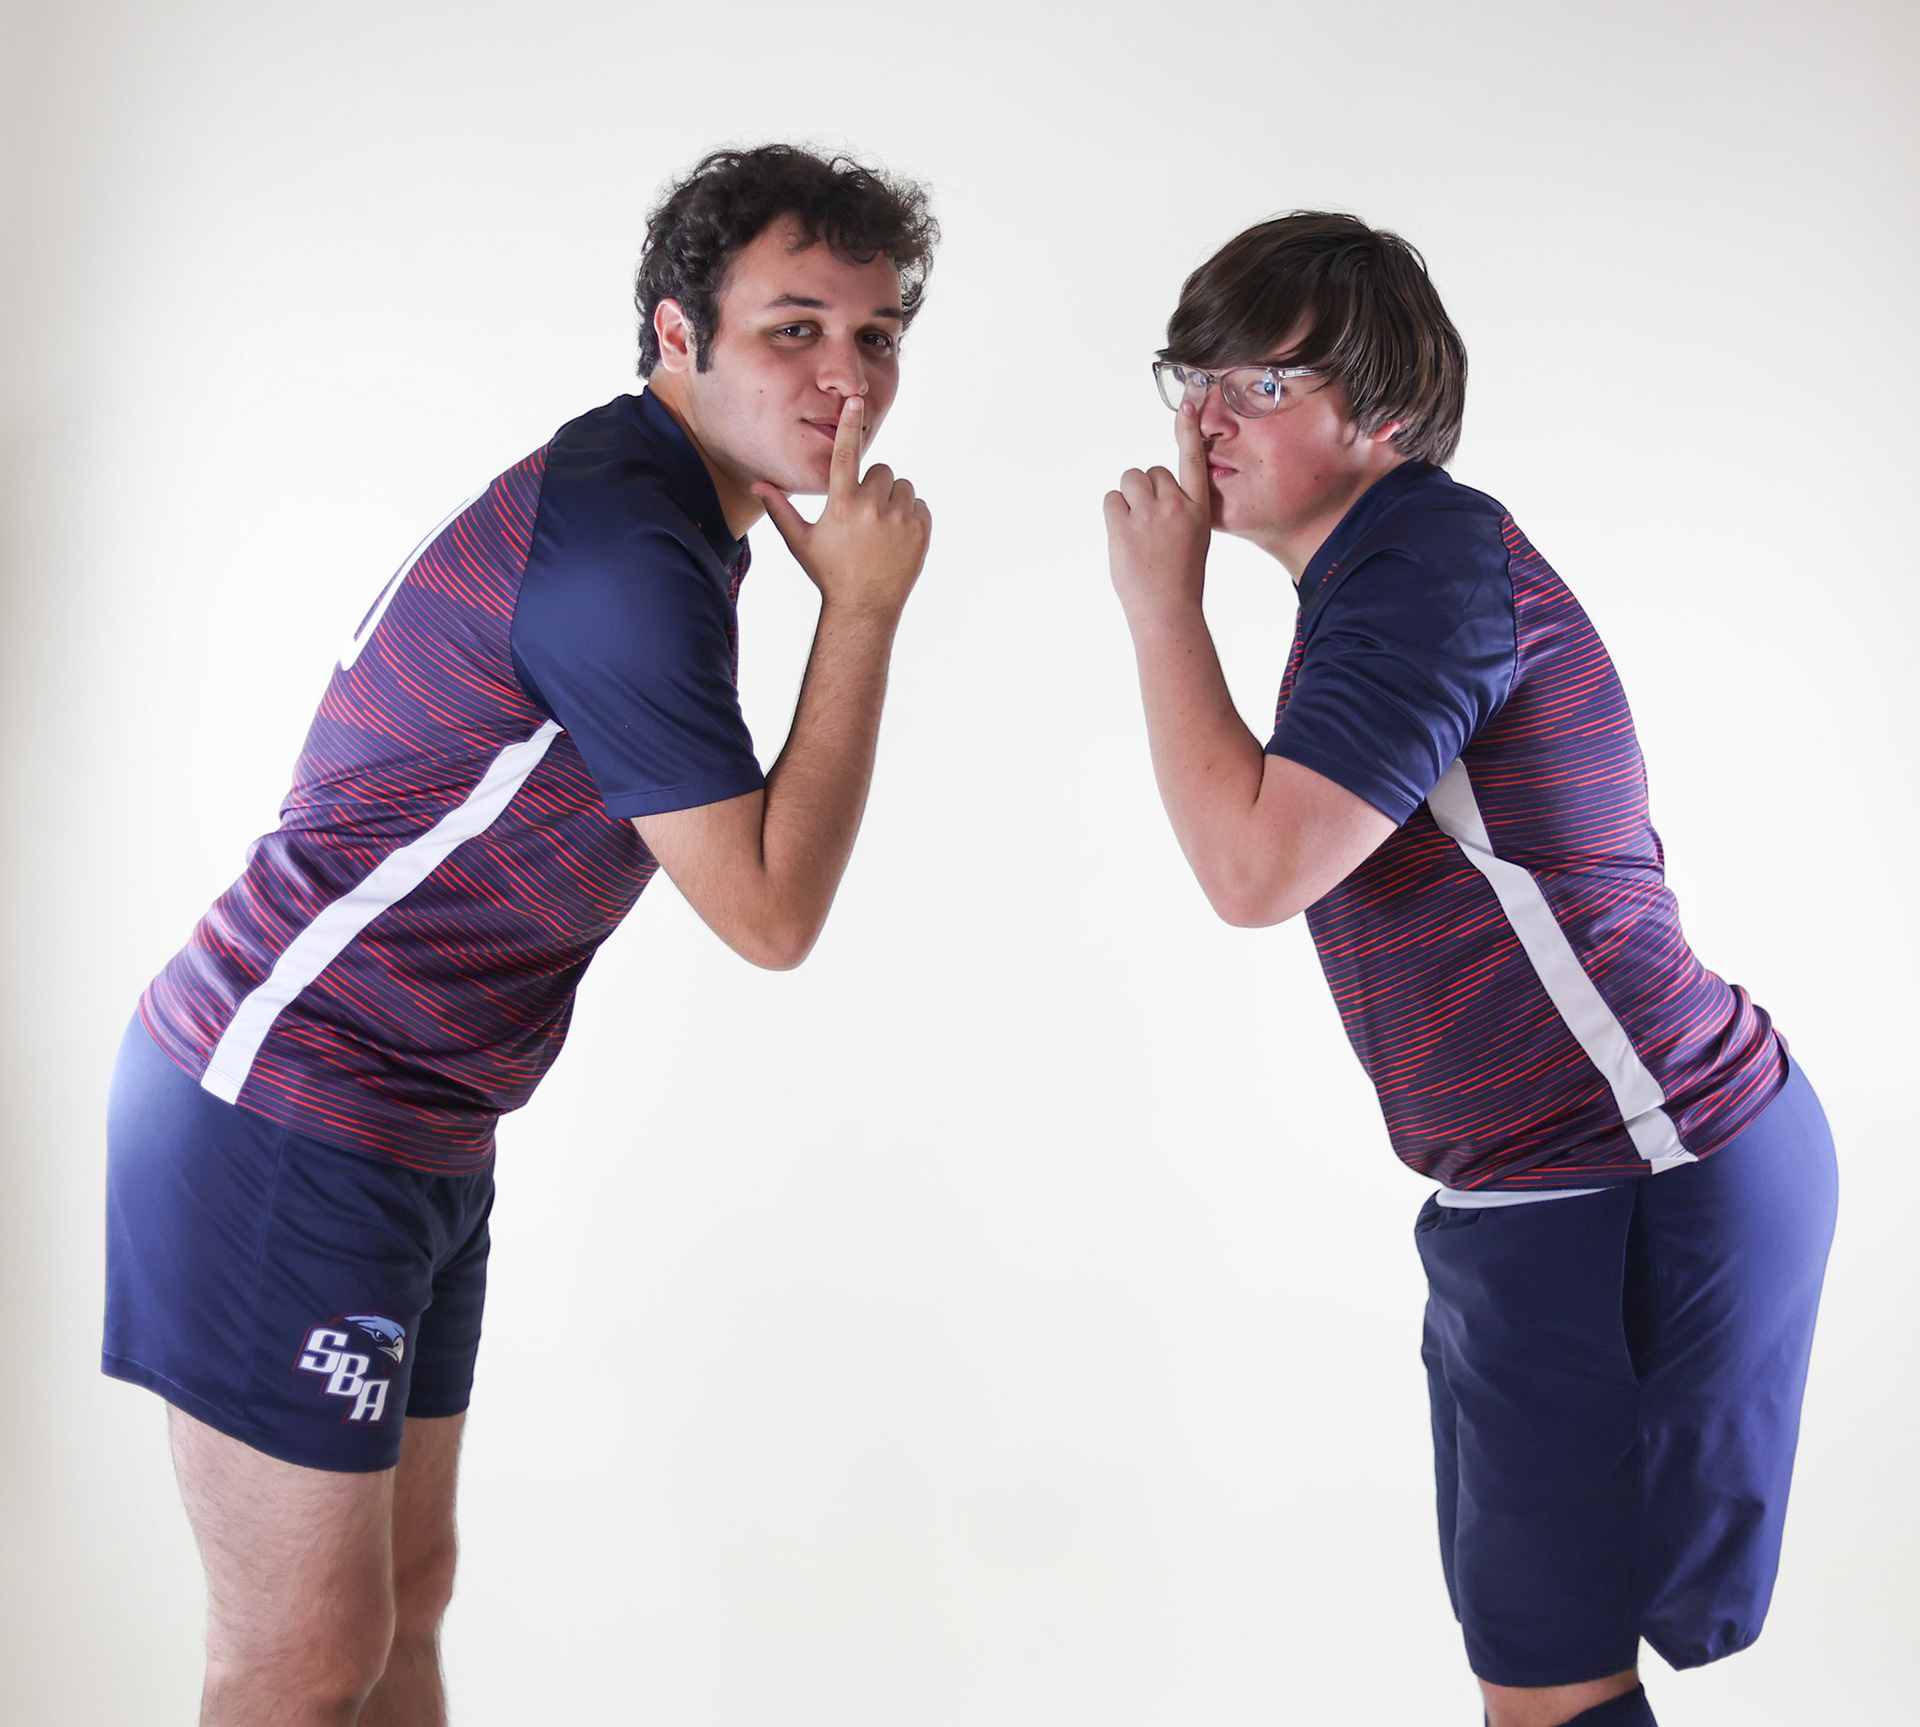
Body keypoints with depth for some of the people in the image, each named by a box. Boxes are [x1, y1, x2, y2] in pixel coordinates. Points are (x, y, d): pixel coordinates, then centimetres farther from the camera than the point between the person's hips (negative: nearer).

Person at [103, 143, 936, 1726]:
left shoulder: (651, 507, 13)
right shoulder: (619, 550, -22)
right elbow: (768, 911, -17)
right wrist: (863, 606, -14)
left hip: (414, 1136, 11)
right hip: (287, 1119, -11)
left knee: (406, 1595, 18)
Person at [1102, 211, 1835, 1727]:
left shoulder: (1431, 563, -17)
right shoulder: (1384, 569, 15)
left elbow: (1255, 868, -24)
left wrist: (1163, 607, -16)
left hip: (1639, 1180, -11)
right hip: (1551, 1180, 11)